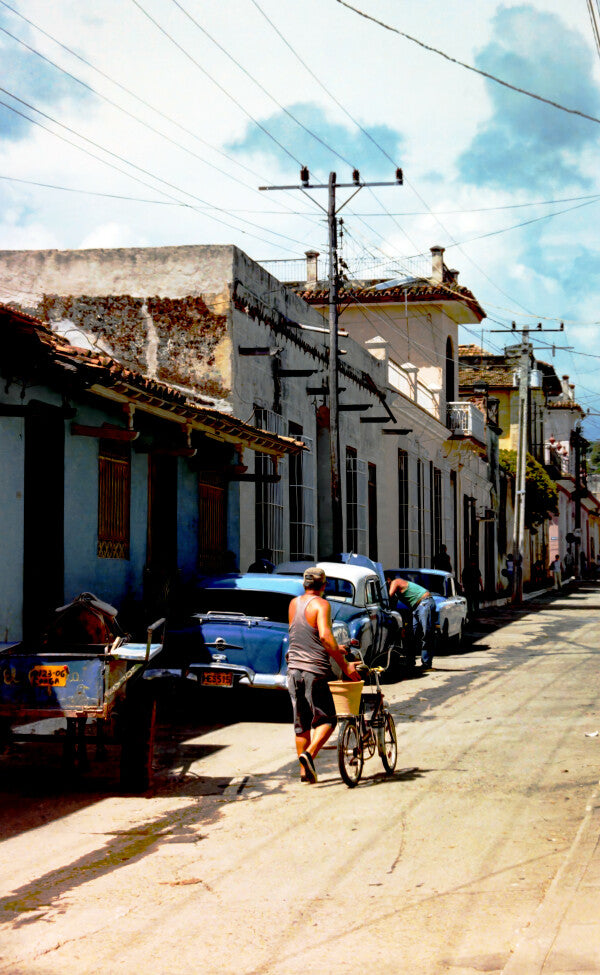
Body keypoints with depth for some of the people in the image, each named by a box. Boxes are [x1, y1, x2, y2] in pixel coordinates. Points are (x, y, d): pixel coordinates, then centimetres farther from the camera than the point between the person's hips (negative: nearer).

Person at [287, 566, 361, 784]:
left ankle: (304, 770, 14)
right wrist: (345, 665, -19)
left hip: (294, 668, 6)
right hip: (315, 670, -6)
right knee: (326, 719, 3)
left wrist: (334, 649, 34)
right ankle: (309, 754, -19)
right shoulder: (321, 605, -10)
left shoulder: (293, 604, 12)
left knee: (301, 721, 12)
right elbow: (325, 636, -24)